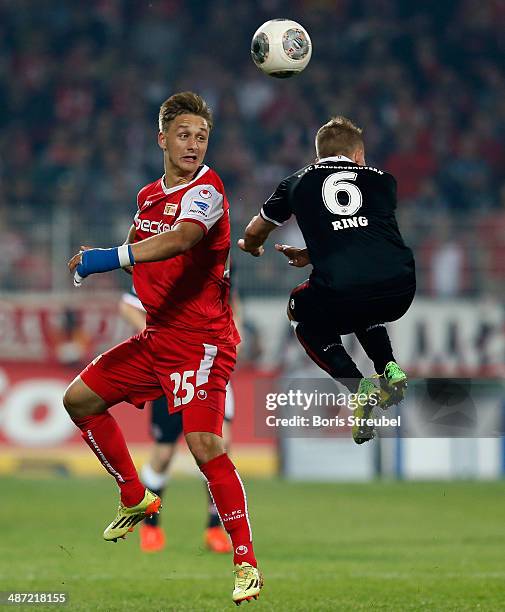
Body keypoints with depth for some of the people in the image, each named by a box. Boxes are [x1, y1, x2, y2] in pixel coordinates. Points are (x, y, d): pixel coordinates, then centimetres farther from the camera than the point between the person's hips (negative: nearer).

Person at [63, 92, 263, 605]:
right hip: (156, 334, 9)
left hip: (200, 340, -9)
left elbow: (179, 239, -36)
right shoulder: (149, 195, 10)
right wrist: (93, 262, 6)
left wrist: (109, 257, -42)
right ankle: (135, 499, 28)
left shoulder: (205, 189, -16)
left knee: (204, 444, -21)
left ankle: (246, 562, -13)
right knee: (79, 400, 13)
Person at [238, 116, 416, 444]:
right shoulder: (383, 181, 24)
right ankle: (389, 368, 15)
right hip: (401, 290, 3)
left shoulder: (298, 183, 22)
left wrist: (252, 248, 61)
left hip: (339, 289, -3)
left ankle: (359, 387, 9)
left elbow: (254, 235, 36)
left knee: (308, 322, 31)